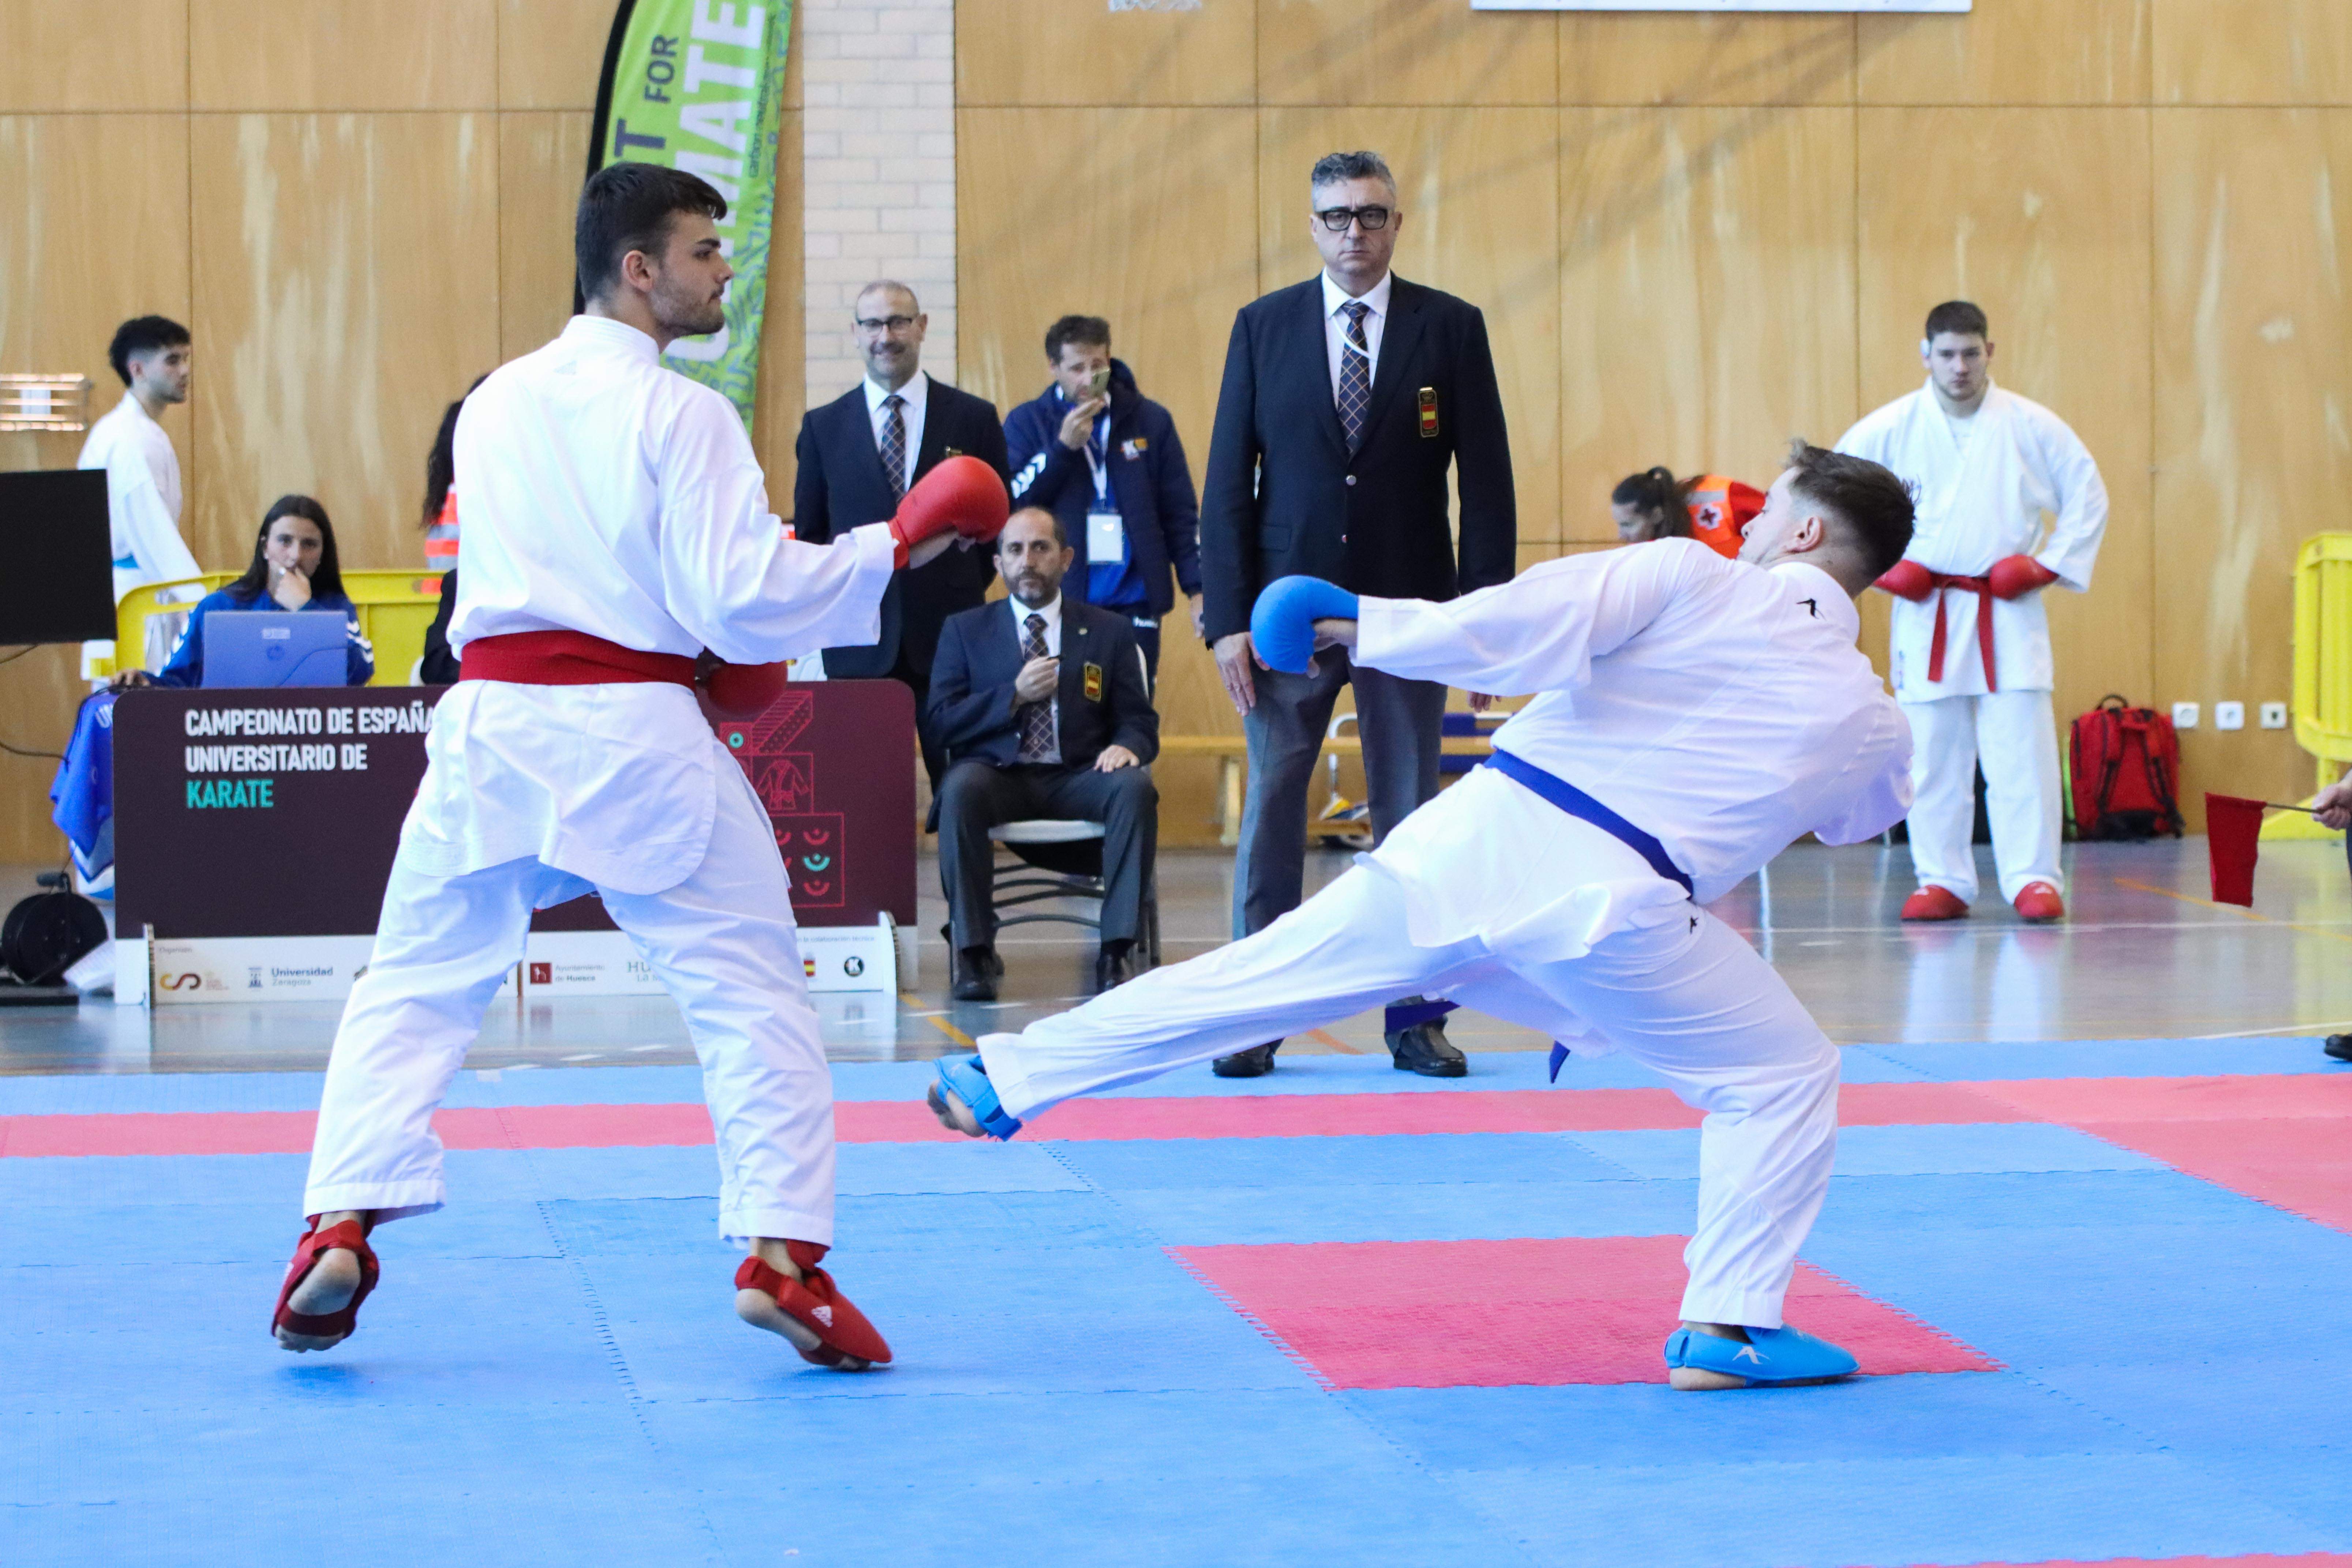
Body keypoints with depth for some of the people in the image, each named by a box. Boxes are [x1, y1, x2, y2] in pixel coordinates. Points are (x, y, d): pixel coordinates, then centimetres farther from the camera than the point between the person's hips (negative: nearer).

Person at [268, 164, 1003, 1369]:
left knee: (413, 984, 12)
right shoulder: (679, 415, -7)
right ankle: (778, 1251, -2)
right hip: (634, 736, -4)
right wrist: (892, 549, -4)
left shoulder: (495, 403, 11)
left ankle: (341, 1226, 0)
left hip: (494, 723, 4)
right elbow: (741, 600, -12)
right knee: (747, 987, 5)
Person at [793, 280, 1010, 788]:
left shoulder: (974, 418, 6)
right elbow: (809, 532, 13)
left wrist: (965, 592, 5)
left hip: (951, 632, -1)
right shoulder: (823, 426, 8)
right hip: (861, 642, 1)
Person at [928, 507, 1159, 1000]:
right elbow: (941, 722, 4)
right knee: (961, 788, -35)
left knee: (1134, 785, -32)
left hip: (1078, 778, 1)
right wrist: (1014, 695, -10)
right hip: (999, 774, -1)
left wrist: (1126, 746, -16)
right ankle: (973, 951, -29)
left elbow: (1140, 722, 9)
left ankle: (1118, 950, -29)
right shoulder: (964, 631, 14)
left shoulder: (1111, 631, 15)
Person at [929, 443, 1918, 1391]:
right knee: (1782, 1084, 18)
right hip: (1610, 911, -1)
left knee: (1256, 978, 15)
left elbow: (1515, 628, -11)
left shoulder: (1690, 578, 2)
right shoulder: (1873, 724, 9)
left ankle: (1004, 1080, 25)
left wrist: (1364, 628, -2)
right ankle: (1727, 1329, 10)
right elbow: (1862, 814, 33)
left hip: (1480, 837, 1)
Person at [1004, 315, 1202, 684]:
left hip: (1133, 603, 1)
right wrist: (1064, 447, -13)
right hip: (1057, 602, -1)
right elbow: (1008, 505, -5)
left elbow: (1181, 512, 7)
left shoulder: (1149, 420, 6)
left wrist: (1197, 590, -1)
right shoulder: (1026, 423, 4)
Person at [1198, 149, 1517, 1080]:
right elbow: (1228, 482, 3)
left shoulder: (1450, 329, 1)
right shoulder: (1264, 328, 4)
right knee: (1270, 811, 1)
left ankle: (1416, 1016, 12)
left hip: (1407, 611, 0)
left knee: (1411, 817, 5)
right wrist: (1227, 618, -5)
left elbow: (1486, 482, 0)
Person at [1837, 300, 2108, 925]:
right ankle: (1942, 882, 11)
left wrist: (2048, 563, -2)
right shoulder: (1890, 429, 1)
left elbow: (2088, 497, 9)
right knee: (1933, 756, 2)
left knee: (2021, 749, -8)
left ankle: (2035, 879, -3)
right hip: (1926, 613, 1)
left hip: (2008, 614, -1)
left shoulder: (2032, 427, 1)